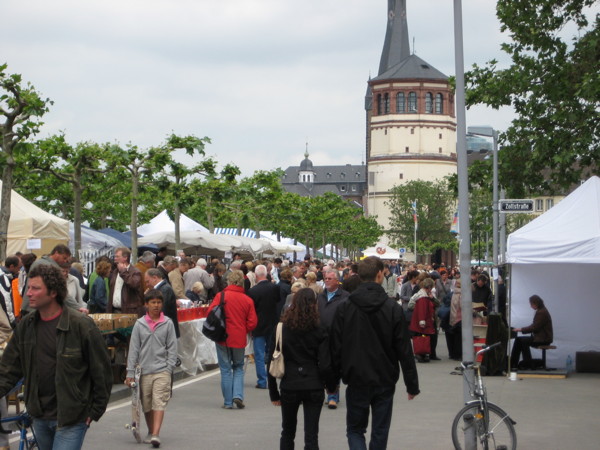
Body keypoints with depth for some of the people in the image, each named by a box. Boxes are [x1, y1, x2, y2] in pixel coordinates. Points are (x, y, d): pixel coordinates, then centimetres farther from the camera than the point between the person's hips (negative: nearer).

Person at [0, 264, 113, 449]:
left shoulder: (81, 325, -13)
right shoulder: (26, 325, 4)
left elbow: (102, 372, -8)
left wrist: (95, 412, -6)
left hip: (71, 420, -6)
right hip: (40, 418, 6)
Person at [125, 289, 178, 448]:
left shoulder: (168, 323, 2)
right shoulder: (139, 324, 3)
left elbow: (172, 348, 5)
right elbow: (133, 349, 4)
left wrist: (169, 368, -4)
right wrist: (130, 372, 1)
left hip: (162, 370, -2)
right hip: (144, 370, 2)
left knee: (159, 402, -12)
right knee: (146, 405, 10)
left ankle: (156, 435, -18)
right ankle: (150, 432, 26)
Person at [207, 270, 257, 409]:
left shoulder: (221, 296, -9)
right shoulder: (248, 300, -1)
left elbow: (210, 313, -11)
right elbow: (252, 322, -2)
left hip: (223, 338, -2)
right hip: (239, 339, 2)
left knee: (225, 370, 7)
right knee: (238, 368, 17)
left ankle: (228, 401, 8)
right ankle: (238, 395, 0)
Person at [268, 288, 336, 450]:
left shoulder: (281, 329, -1)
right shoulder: (319, 331, -4)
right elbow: (325, 365, -7)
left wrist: (273, 393, 6)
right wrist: (331, 386, 10)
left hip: (289, 387, 1)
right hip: (314, 388, -1)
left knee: (287, 433, 19)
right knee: (311, 436, 2)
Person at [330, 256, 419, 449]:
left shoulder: (344, 308, -6)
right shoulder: (393, 308, -8)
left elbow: (336, 348, -3)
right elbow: (404, 350, -7)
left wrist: (334, 379, 10)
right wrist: (412, 384, 1)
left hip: (356, 381, 0)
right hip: (385, 381, 0)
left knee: (355, 430, 12)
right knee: (380, 432, 13)